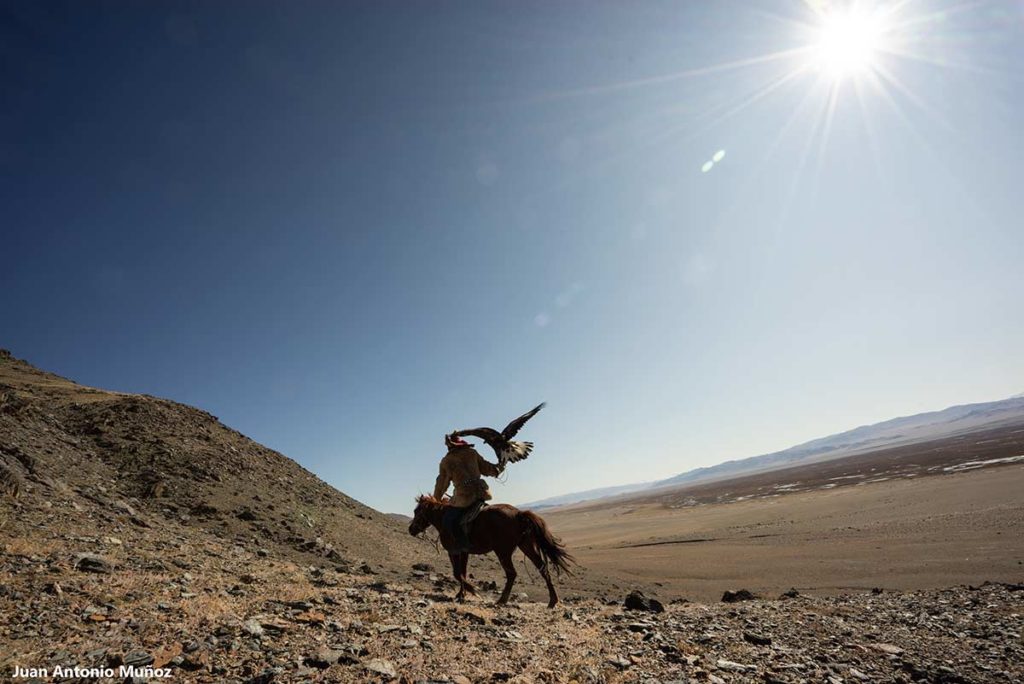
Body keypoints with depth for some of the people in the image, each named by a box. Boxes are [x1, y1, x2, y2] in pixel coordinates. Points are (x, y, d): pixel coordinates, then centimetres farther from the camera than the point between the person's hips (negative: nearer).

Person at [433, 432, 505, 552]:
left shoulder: (446, 461, 7)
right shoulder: (472, 453, 11)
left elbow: (441, 483, 15)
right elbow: (486, 468, 14)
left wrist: (435, 500, 29)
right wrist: (499, 468, 33)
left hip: (464, 495, -4)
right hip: (481, 491, 4)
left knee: (448, 521, 5)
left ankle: (463, 544, -6)